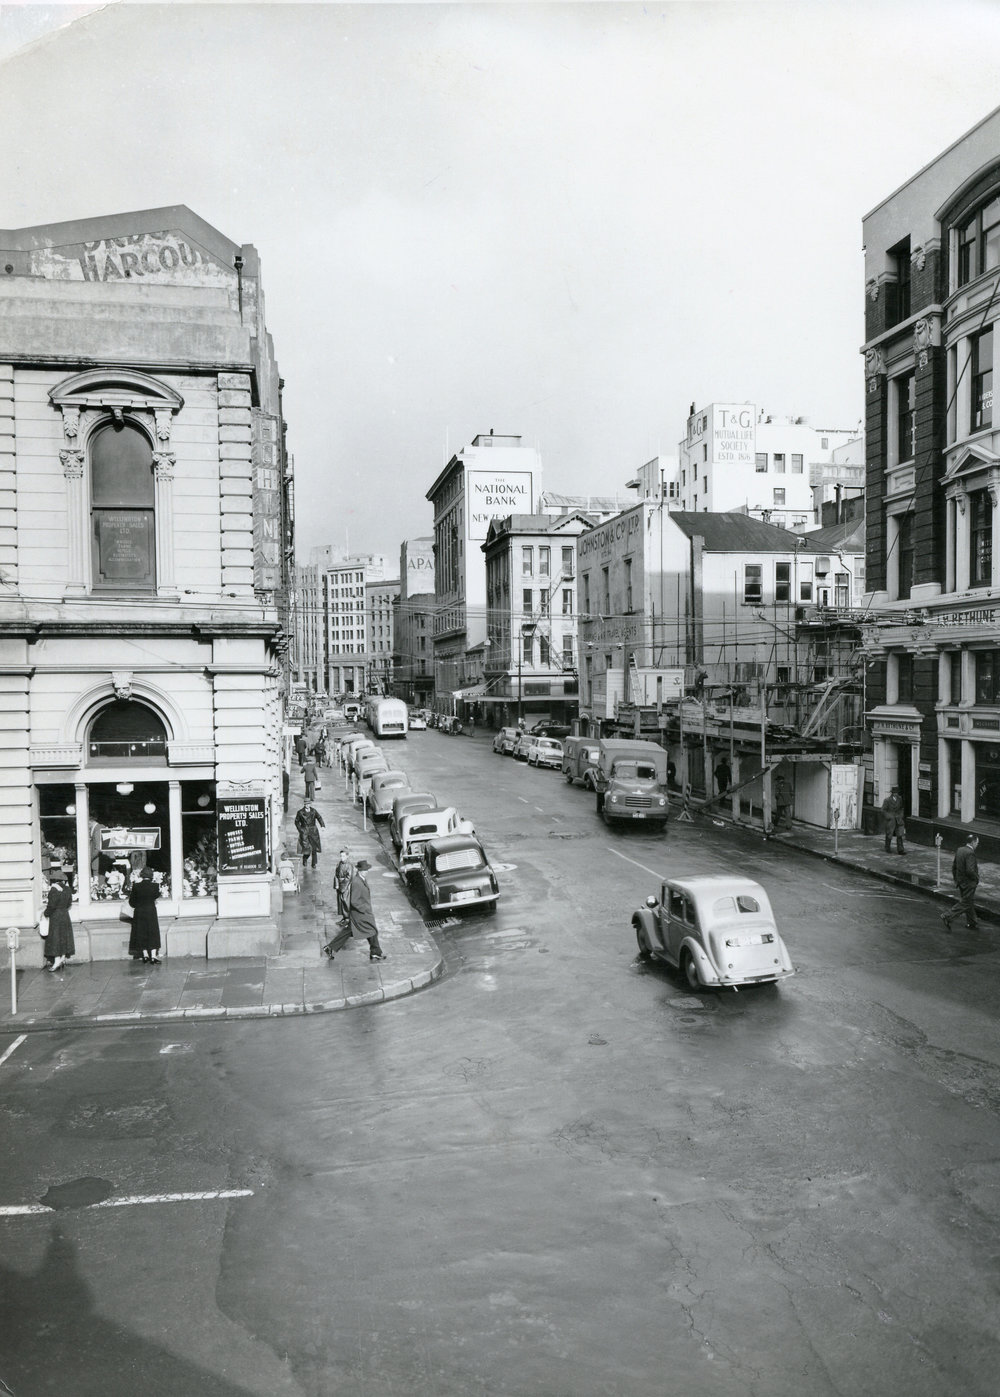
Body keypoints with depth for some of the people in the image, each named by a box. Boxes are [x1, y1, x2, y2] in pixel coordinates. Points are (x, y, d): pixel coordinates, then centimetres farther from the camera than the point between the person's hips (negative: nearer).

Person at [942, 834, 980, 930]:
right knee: (965, 903, 0)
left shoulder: (960, 850, 4)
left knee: (970, 901, 21)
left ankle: (971, 922, 30)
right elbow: (970, 870, -30)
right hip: (969, 883, -9)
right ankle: (947, 917, -3)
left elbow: (953, 866, 11)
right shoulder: (970, 853, -22)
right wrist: (976, 878, -12)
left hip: (960, 881, 9)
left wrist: (956, 879, 19)